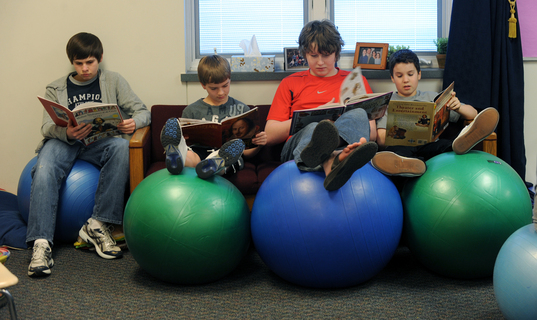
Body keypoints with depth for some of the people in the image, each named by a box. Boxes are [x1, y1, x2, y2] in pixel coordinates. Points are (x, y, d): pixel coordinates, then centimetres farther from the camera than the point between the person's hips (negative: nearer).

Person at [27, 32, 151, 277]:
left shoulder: (113, 81, 17)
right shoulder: (55, 89, 18)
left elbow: (142, 111, 10)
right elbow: (47, 126, 4)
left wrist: (134, 122, -17)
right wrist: (67, 132, -22)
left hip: (100, 141, 0)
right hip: (63, 141, 0)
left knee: (120, 146, -36)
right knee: (43, 172, -33)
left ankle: (98, 225, -32)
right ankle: (41, 243, -35)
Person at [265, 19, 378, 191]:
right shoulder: (290, 83, 24)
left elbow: (373, 130, 16)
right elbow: (269, 135, 12)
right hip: (295, 148, -1)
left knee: (359, 114, -31)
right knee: (313, 128, -36)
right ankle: (331, 160, -71)